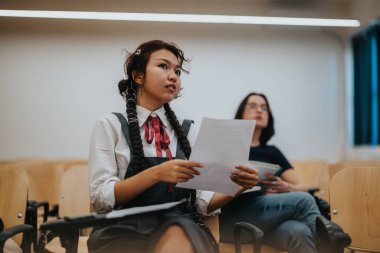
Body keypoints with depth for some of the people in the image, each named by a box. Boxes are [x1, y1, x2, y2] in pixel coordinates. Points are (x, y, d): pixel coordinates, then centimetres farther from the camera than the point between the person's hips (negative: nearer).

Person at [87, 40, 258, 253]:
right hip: (125, 229, -2)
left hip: (179, 225, 3)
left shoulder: (187, 130, 13)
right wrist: (156, 174, -21)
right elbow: (100, 197, -7)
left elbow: (201, 202, 9)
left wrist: (237, 188, -10)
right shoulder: (110, 125, 4)